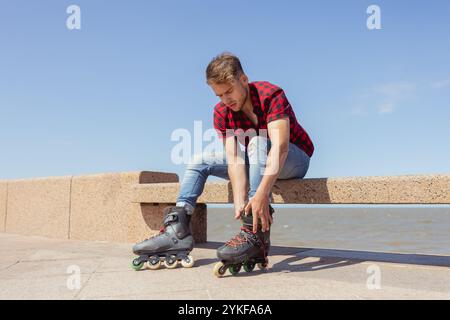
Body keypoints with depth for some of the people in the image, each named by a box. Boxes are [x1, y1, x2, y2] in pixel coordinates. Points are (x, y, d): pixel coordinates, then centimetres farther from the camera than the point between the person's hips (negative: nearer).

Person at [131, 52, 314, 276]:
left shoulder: (271, 95, -25)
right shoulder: (222, 112, -11)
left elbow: (280, 146, -38)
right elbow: (233, 158, -22)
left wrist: (262, 193, -51)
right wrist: (239, 201, -37)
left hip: (295, 159, -5)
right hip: (255, 162, 6)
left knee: (257, 141, -36)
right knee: (200, 162, -1)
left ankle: (256, 232, -43)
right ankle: (178, 231, -15)